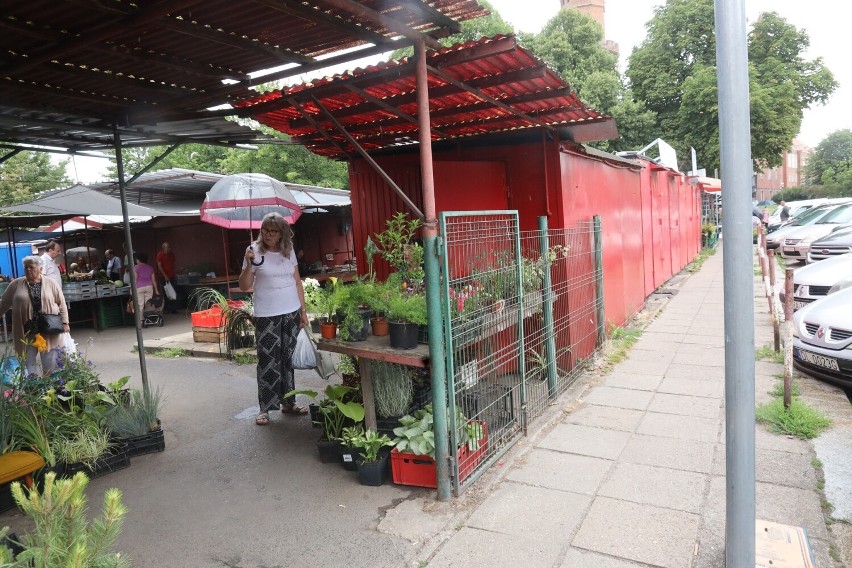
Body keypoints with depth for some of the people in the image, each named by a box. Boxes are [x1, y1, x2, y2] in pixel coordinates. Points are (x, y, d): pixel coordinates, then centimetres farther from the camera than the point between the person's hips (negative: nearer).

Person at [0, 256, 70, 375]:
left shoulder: (51, 284, 0)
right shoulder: (15, 284, 2)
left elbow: (61, 304, 2)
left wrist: (64, 322, -4)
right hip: (25, 332, 1)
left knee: (49, 365, 6)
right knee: (28, 362, 9)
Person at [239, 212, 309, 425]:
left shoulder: (289, 251, 6)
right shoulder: (255, 251, -5)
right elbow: (244, 286, -6)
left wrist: (303, 310, 9)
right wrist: (249, 264, -21)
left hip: (291, 313, 4)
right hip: (266, 316, -4)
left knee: (288, 359, 10)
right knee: (268, 361, -2)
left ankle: (288, 403, 21)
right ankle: (264, 408, 8)